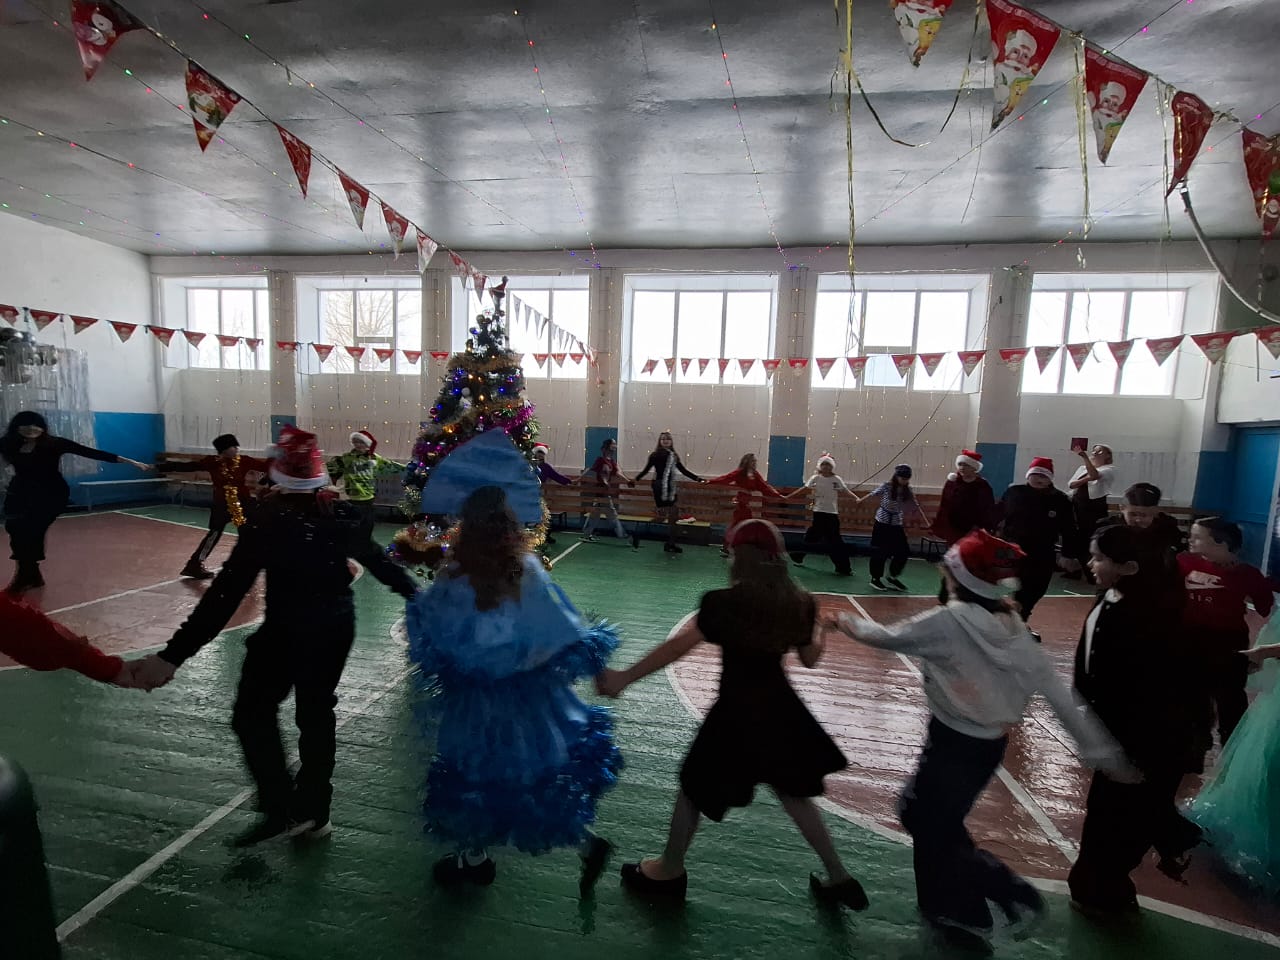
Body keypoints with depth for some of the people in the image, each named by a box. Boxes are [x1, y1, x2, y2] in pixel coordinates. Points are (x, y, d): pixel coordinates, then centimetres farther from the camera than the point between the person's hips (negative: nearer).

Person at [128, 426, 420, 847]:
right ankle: (313, 812, 30)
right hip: (336, 628, 5)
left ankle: (281, 806, 14)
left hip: (286, 632, -5)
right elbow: (381, 563, 4)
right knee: (317, 715, 18)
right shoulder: (343, 514, -5)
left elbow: (227, 591, -22)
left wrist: (174, 653, -21)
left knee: (252, 714, 16)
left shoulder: (269, 520, -18)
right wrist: (417, 594, 20)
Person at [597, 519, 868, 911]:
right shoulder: (799, 604, -7)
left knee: (693, 788, 17)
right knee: (793, 793, 26)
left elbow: (677, 646, -20)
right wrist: (817, 631, 27)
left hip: (734, 714, -5)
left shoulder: (723, 603, -21)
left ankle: (668, 872, 35)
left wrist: (623, 678, -13)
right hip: (779, 710, 5)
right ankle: (838, 877, 37)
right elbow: (811, 659, 6)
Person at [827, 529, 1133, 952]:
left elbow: (889, 636, -9)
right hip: (992, 743, 8)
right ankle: (944, 906, 36)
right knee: (919, 810, 24)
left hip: (954, 744, -8)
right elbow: (1056, 690, -2)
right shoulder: (1013, 625, -3)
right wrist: (1100, 749, 4)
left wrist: (849, 625, 9)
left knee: (934, 831, 14)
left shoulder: (948, 620, -22)